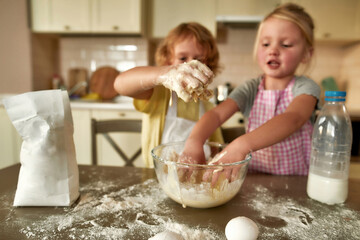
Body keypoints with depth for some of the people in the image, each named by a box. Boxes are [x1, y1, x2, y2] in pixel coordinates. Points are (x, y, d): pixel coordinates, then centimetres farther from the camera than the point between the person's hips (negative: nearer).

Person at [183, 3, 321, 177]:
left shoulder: (305, 87, -7)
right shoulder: (250, 90, 0)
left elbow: (293, 118, -28)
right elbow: (217, 113, -14)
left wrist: (242, 145, -44)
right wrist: (194, 141, -35)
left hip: (296, 180, -2)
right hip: (255, 179, 3)